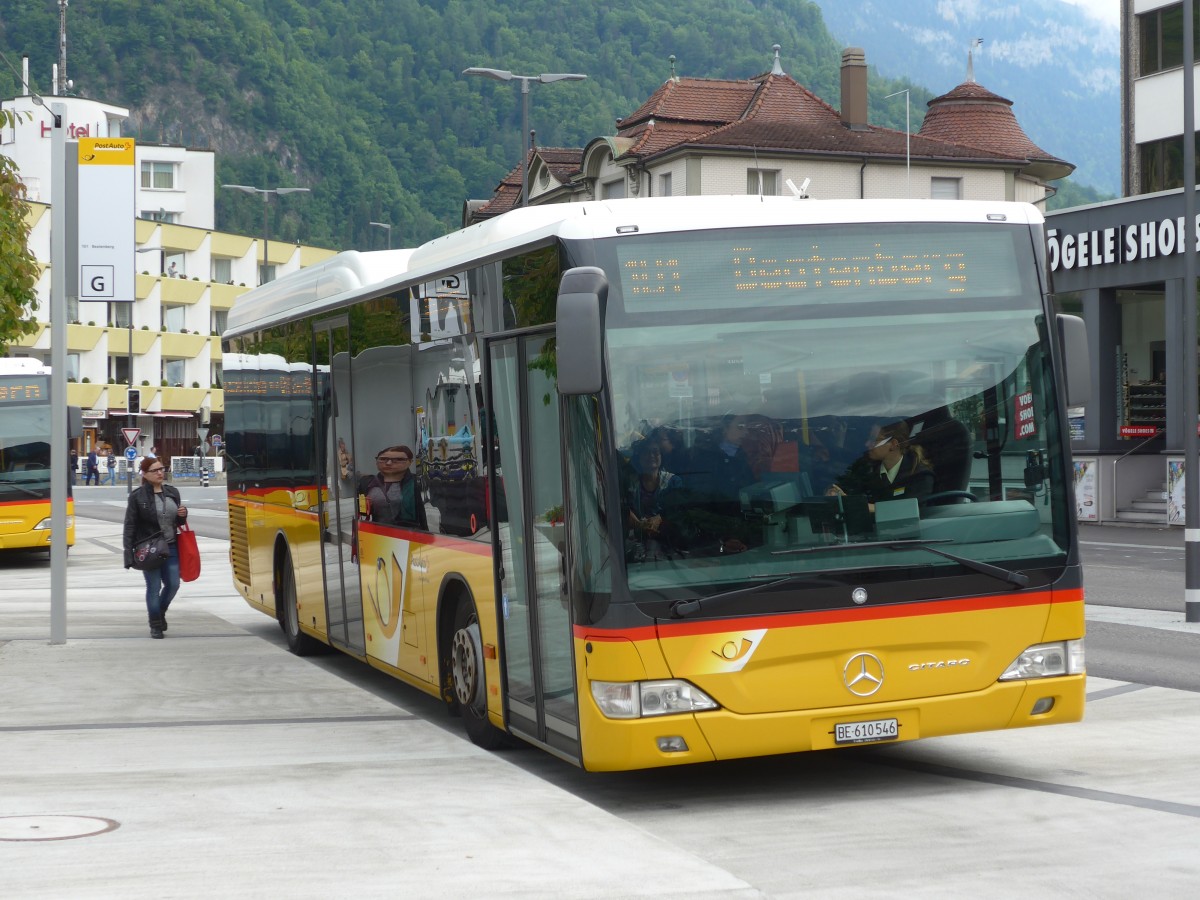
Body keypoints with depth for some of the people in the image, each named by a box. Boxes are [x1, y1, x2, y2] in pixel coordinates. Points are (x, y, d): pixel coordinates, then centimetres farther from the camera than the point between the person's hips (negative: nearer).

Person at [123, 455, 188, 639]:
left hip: (171, 547, 5)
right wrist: (129, 554, -12)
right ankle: (155, 625, 12)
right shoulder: (137, 497, -6)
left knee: (173, 584, 4)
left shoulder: (173, 492, 10)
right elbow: (129, 526, -6)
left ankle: (160, 612, 32)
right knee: (154, 586, -2)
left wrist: (182, 515, -4)